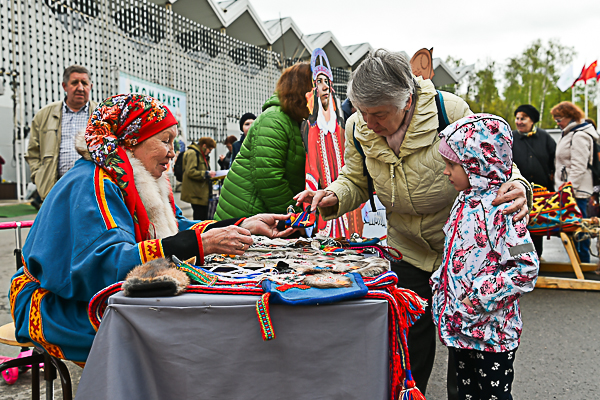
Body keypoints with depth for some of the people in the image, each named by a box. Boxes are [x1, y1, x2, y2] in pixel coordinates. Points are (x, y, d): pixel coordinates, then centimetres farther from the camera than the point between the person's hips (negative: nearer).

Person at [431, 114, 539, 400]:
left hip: (492, 333, -8)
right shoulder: (465, 201, 6)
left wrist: (480, 297, -23)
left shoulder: (501, 210, -21)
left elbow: (526, 268, -24)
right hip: (460, 326, 8)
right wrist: (440, 281, 8)